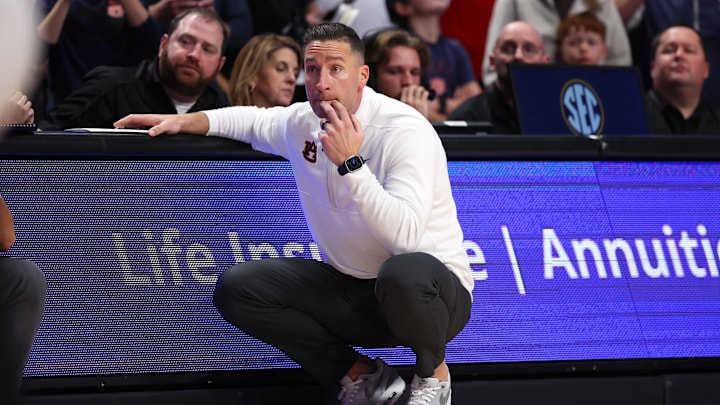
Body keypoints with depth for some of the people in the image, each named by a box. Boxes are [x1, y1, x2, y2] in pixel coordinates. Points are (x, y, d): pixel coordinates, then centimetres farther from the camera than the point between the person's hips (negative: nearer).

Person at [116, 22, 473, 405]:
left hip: (434, 287, -6)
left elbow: (405, 237, -33)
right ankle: (362, 374, -1)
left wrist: (350, 163, -32)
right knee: (237, 287, -10)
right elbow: (254, 120, 26)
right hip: (352, 291, 6)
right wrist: (184, 122, 12)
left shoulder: (405, 130, -21)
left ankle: (434, 373, -7)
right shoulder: (303, 123, 1)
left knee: (404, 274, -42)